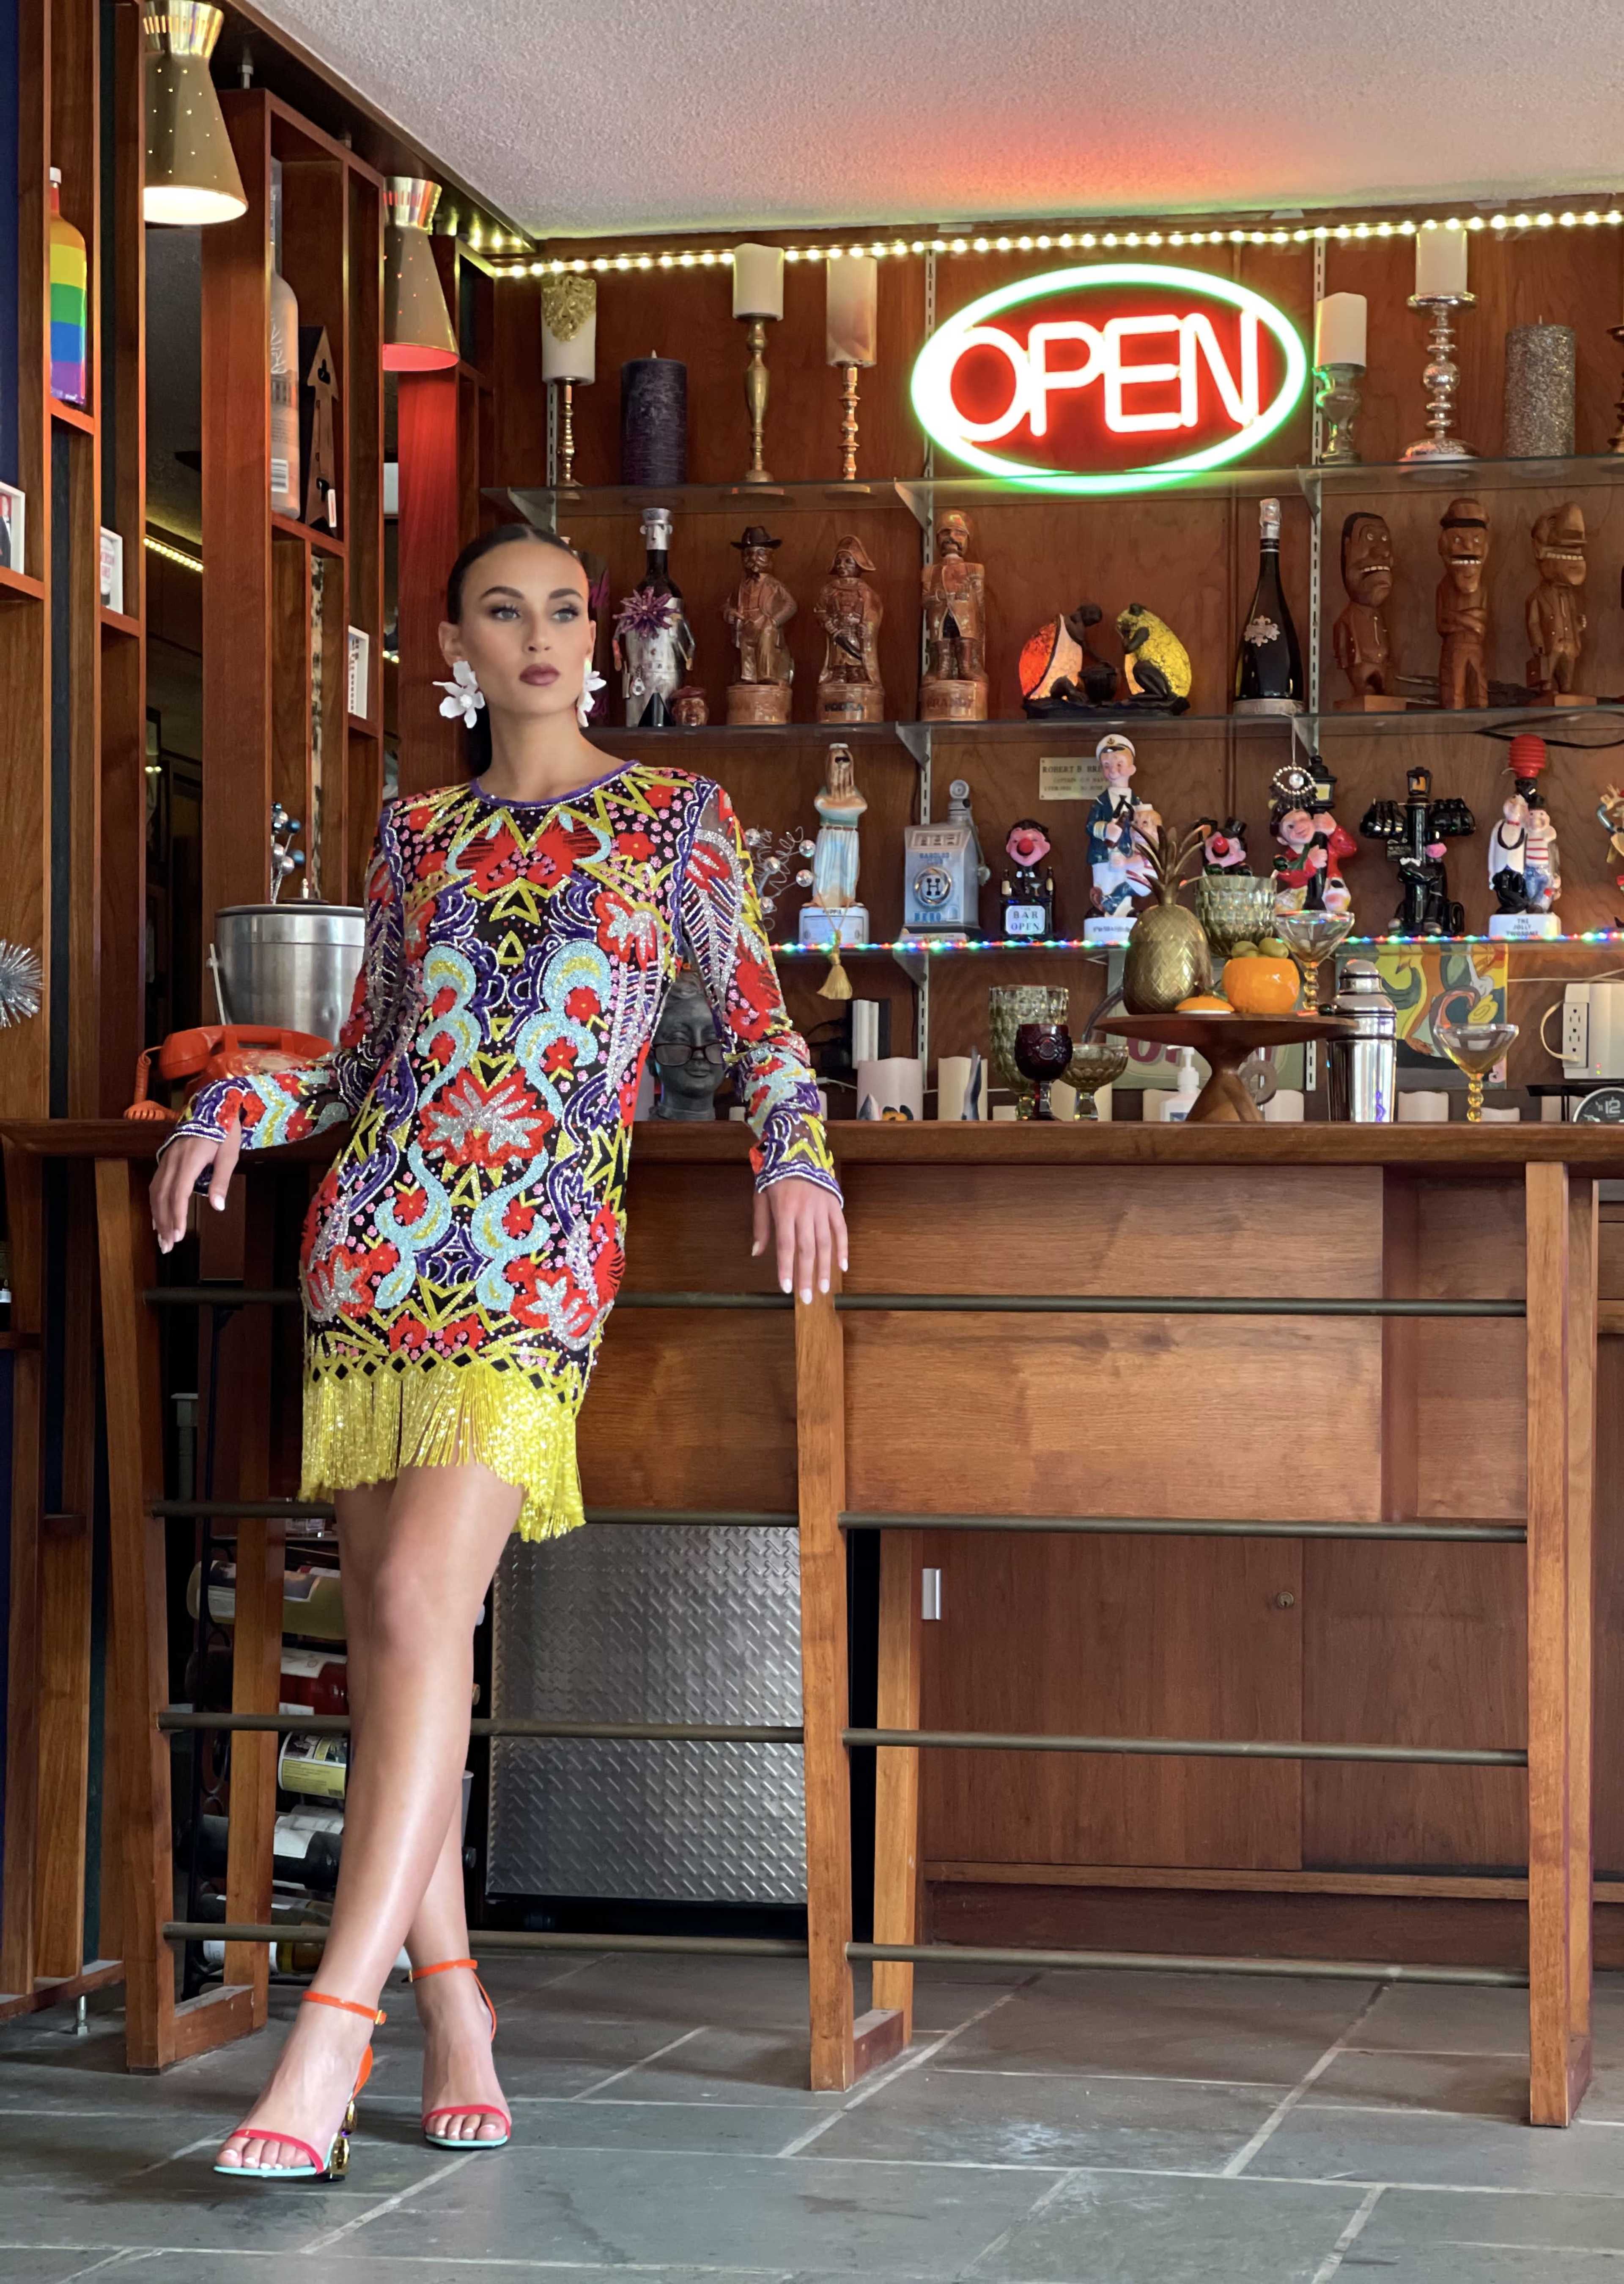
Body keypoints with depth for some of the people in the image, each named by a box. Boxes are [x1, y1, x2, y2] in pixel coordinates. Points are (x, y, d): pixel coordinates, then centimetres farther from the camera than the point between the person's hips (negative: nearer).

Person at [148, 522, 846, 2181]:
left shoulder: (677, 817, 10)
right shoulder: (417, 837, 18)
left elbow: (757, 1020, 10)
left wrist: (795, 1157, -8)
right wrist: (232, 1110, 5)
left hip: (539, 1250, -4)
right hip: (378, 1226, 4)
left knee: (419, 1599, -19)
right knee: (387, 1622, -1)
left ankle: (331, 2035, -24)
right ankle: (455, 2030, 6)